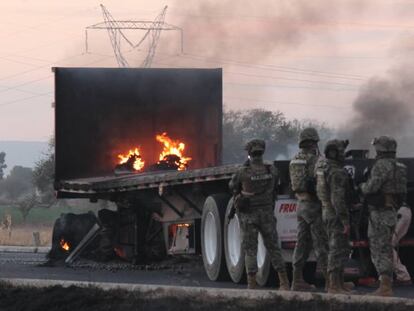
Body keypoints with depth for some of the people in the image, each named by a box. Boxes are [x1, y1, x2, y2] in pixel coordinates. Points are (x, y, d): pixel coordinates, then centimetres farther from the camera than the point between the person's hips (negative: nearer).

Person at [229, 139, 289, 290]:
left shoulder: (243, 172, -12)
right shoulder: (271, 170, -4)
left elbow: (233, 186, 8)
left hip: (248, 216, -2)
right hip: (267, 214, 2)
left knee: (250, 251, 4)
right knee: (274, 248, 12)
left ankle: (252, 284, -3)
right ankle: (284, 282, 9)